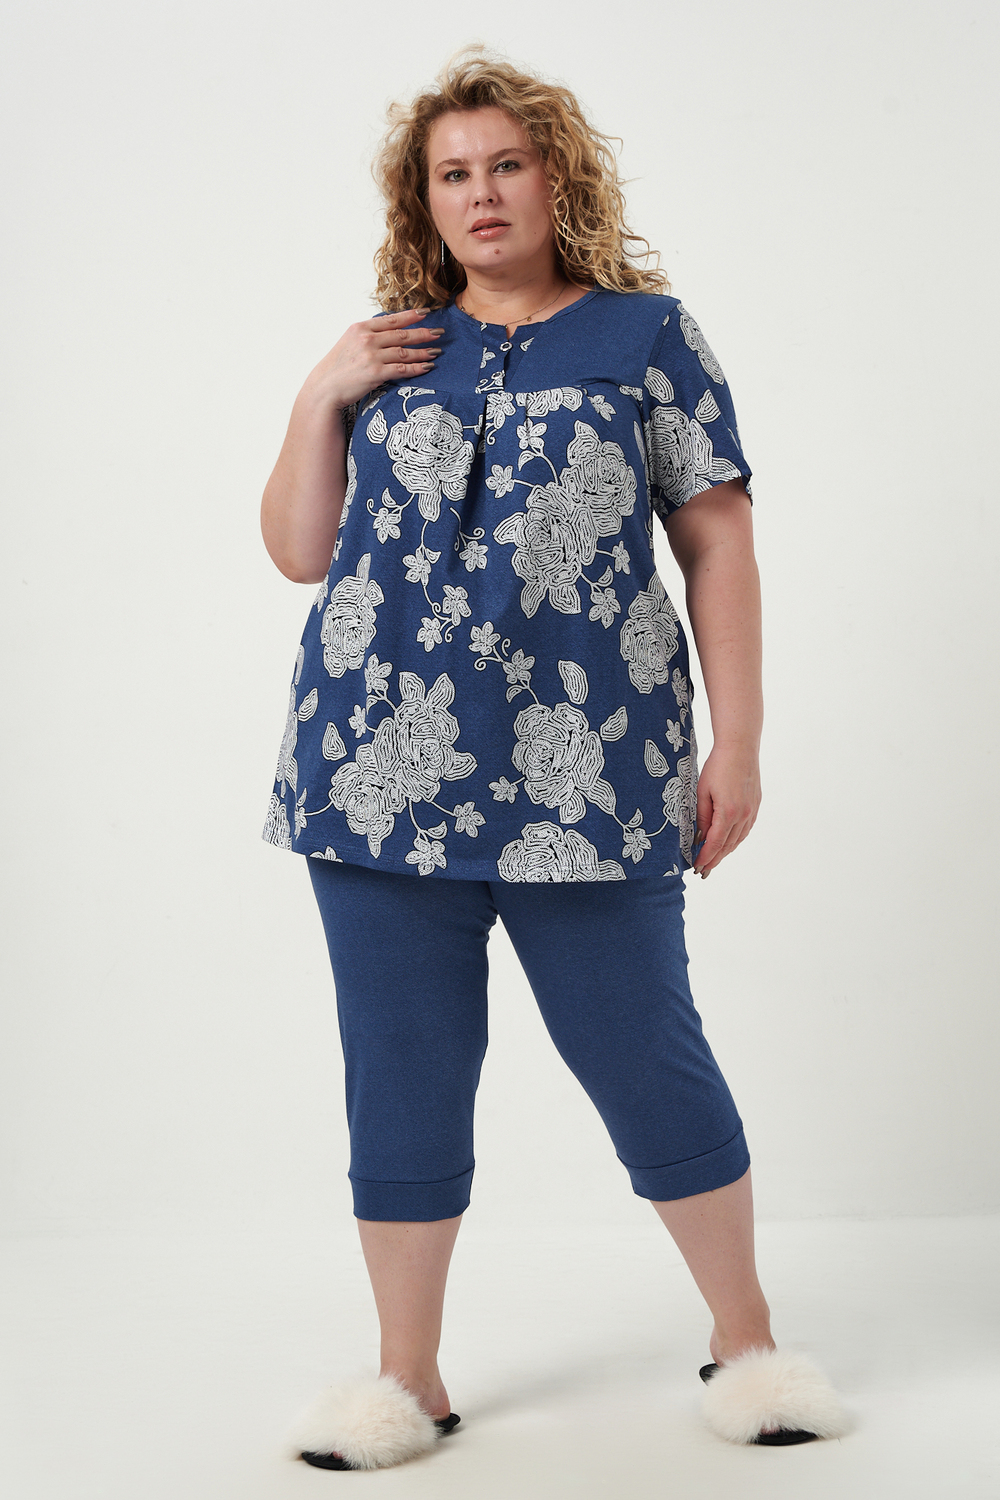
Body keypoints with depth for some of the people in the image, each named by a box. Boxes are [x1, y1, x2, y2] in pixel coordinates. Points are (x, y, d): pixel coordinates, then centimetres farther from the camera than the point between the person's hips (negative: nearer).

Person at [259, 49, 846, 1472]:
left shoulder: (644, 331, 7)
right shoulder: (388, 350, 15)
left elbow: (720, 543, 3)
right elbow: (301, 551, 14)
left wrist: (736, 741, -3)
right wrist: (318, 399, 1)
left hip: (586, 775, -3)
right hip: (383, 767, 3)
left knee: (643, 1054, 2)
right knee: (402, 1073, 7)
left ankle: (747, 1342, 22)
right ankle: (409, 1377, 22)